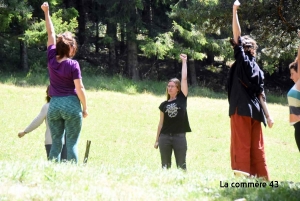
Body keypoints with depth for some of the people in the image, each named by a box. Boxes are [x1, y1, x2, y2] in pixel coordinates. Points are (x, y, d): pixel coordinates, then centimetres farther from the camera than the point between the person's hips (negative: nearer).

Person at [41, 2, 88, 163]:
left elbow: (51, 34, 11)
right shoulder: (73, 65, -10)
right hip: (71, 105, -4)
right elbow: (79, 88, -11)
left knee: (56, 143, 7)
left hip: (54, 105, 4)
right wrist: (85, 108, 0)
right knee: (71, 143, -3)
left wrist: (46, 12, 18)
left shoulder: (51, 59, 1)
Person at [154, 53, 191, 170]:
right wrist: (157, 139, 11)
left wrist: (184, 61, 2)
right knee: (165, 166, 5)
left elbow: (184, 78, -2)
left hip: (179, 136, -3)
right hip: (165, 137, 3)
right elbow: (161, 122, 13)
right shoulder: (164, 105, 9)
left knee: (181, 166, -1)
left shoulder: (182, 99, 2)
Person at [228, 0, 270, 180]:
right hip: (254, 110, 6)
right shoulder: (257, 68, 14)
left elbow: (237, 35, -4)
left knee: (241, 145, -9)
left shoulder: (242, 60, -2)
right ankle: (262, 178, 5)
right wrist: (268, 116, 14)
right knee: (257, 147, 7)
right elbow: (261, 94, 12)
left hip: (241, 109, -6)